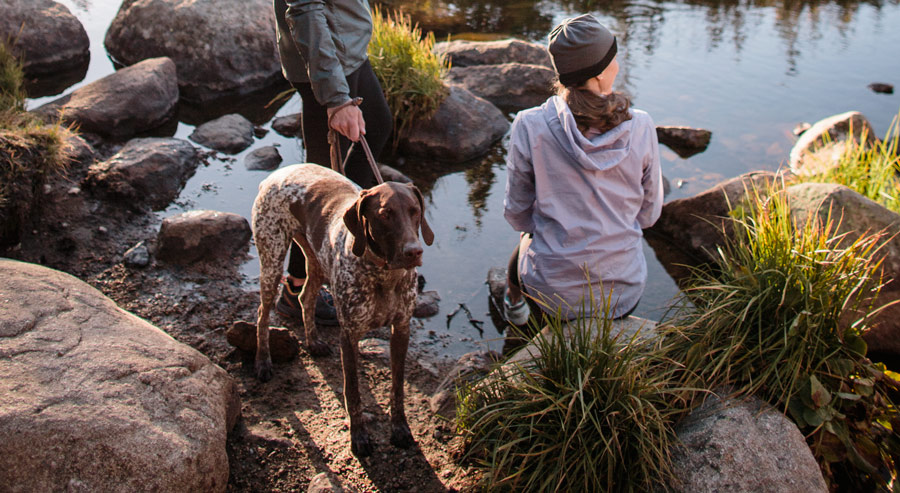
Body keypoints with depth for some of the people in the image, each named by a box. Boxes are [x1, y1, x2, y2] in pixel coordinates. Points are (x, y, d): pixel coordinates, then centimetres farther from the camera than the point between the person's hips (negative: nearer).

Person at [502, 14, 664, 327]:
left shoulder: (530, 126, -17)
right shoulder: (640, 128, -13)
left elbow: (517, 214, -5)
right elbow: (649, 214, 0)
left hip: (552, 293, -1)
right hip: (624, 295, 1)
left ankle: (515, 301, 56)